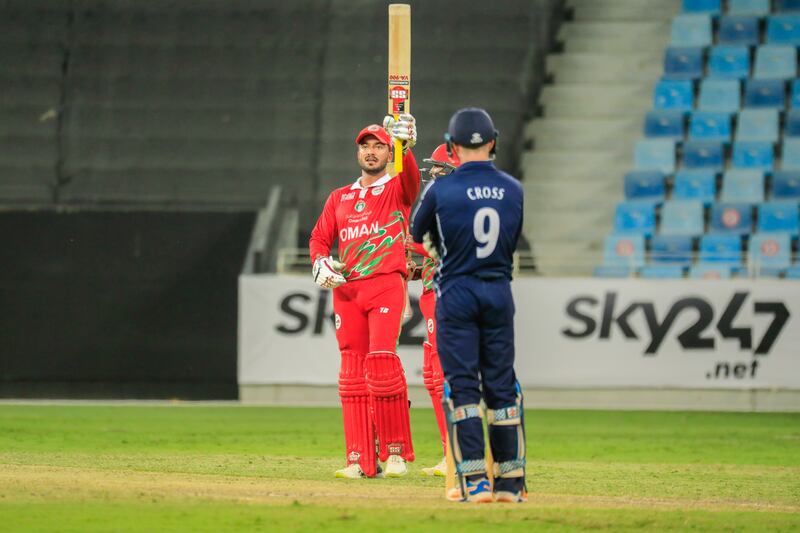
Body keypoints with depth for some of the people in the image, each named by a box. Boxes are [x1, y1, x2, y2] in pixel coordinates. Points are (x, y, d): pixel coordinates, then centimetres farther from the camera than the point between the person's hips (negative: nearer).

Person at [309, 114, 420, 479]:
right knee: (352, 372, 0)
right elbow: (319, 238, 17)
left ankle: (396, 450, -10)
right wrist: (321, 263, -5)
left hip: (386, 284, -5)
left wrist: (405, 147, -36)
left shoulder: (398, 188, 7)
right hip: (346, 289, 5)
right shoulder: (339, 198, 21)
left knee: (381, 360, -18)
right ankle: (359, 460, 1)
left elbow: (410, 177, -15)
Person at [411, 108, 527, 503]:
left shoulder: (441, 189, -9)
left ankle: (476, 481, -8)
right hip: (499, 291, 3)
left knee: (462, 386, -1)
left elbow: (417, 237, 6)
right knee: (502, 386, 9)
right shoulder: (513, 189, 1)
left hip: (456, 293, -3)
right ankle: (511, 481, 9)